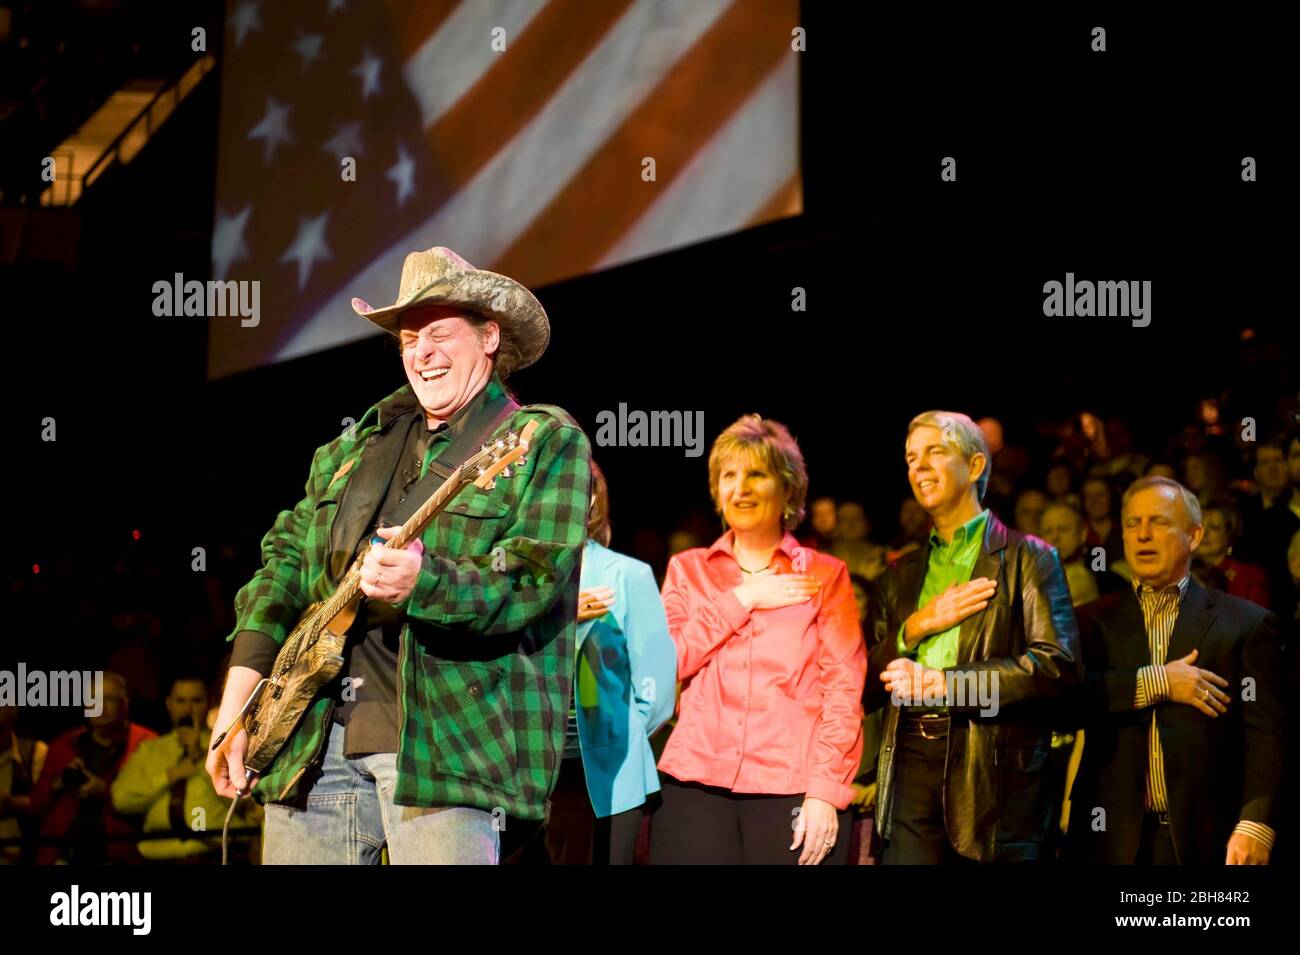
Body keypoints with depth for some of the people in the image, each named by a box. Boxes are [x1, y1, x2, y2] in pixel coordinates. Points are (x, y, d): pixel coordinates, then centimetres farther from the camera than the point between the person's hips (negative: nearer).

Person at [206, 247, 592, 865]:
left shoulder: (547, 442, 0)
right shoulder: (358, 443, 18)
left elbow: (533, 584, -12)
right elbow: (285, 562, 16)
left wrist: (423, 583, -30)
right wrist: (235, 707, 6)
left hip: (444, 741, -5)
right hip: (313, 736, 6)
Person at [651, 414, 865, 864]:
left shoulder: (825, 575, 7)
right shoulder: (688, 569, 14)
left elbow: (844, 689, 0)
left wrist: (825, 790, -10)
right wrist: (741, 600, -3)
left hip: (794, 790, -1)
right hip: (696, 784, 2)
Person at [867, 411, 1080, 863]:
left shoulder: (1028, 558, 4)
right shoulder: (901, 575, 19)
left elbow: (1058, 664, -9)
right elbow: (868, 685, 15)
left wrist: (942, 683, -13)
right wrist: (916, 627, -3)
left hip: (994, 769, -4)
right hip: (910, 763, 4)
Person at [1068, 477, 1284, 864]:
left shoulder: (1246, 624, 5)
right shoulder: (1093, 622, 10)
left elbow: (1266, 733, -3)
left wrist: (1256, 824, -15)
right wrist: (1155, 683, -13)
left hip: (1207, 837, -1)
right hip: (1115, 837, 1)